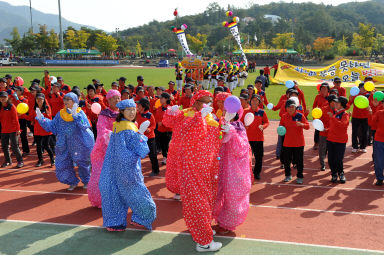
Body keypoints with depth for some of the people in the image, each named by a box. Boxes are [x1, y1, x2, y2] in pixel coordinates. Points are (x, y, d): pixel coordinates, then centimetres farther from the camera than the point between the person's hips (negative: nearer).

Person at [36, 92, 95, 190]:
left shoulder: (80, 112, -7)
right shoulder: (60, 114, 6)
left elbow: (84, 126, -23)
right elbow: (52, 126, 9)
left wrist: (76, 115, -34)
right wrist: (41, 118, -1)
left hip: (79, 144, -4)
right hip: (64, 145, 4)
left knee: (82, 163, 9)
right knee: (63, 164, 5)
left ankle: (86, 181, 34)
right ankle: (73, 182, 27)